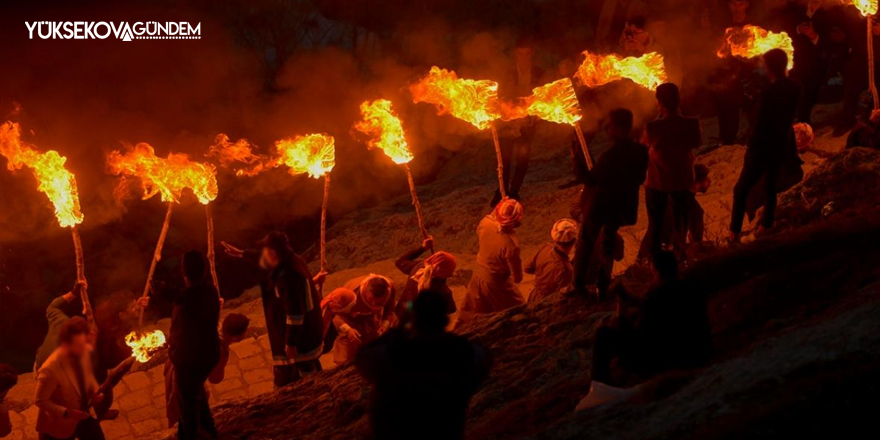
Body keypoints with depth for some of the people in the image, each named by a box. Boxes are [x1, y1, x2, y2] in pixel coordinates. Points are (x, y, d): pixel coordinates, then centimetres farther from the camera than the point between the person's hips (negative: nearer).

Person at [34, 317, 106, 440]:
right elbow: (40, 401, -24)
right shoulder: (50, 370, -36)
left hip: (82, 416, 6)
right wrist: (67, 413, -29)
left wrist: (95, 391, -12)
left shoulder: (85, 351, -15)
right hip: (59, 424, -6)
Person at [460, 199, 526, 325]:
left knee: (469, 316, 26)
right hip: (497, 285, -6)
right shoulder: (511, 244, -36)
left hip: (478, 277, 6)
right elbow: (517, 278, -25)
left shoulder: (486, 222, -21)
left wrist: (496, 213, 3)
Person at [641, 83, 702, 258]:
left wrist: (660, 117, -4)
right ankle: (680, 249, 49)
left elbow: (645, 143, -8)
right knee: (681, 217, 28)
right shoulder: (692, 124, -23)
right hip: (683, 180, 2)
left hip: (657, 182, -2)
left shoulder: (653, 127, -30)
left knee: (656, 222, 21)